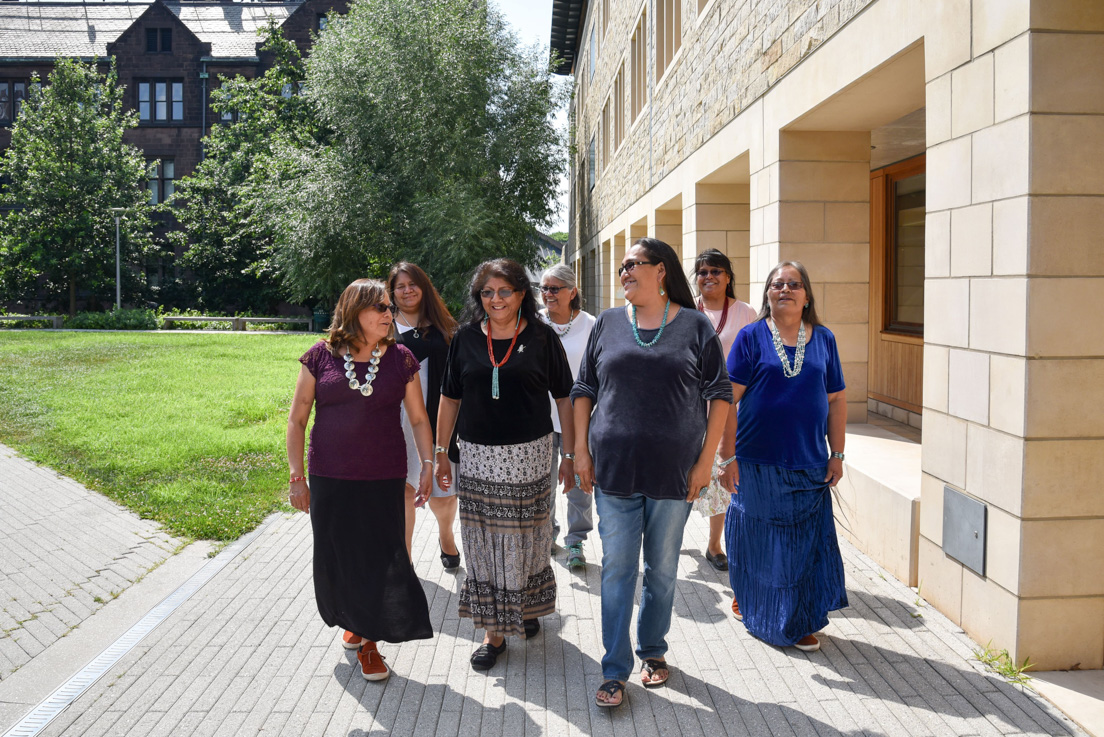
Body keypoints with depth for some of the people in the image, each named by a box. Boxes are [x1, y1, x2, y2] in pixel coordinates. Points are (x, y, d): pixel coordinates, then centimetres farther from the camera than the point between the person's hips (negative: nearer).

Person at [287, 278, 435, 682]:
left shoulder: (400, 359, 0)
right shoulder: (321, 357, -2)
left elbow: (418, 418, 6)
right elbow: (297, 419, 1)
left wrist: (428, 465, -3)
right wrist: (296, 476, -2)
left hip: (384, 480, 0)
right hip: (330, 479, 0)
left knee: (382, 559, 0)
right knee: (336, 558, 11)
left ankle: (369, 641, 20)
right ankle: (352, 620, 40)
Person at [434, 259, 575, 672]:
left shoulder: (541, 338, -3)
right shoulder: (466, 339, 3)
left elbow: (564, 399, 1)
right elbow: (450, 398, 9)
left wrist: (570, 454, 0)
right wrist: (441, 452, 7)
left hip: (529, 455, -1)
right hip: (477, 456, 2)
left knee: (525, 539, 9)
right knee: (484, 542, 5)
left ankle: (526, 607, 35)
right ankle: (494, 630, 17)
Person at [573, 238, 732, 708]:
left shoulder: (695, 326, 0)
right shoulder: (608, 324, 6)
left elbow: (719, 395, 1)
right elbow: (584, 390, 10)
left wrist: (706, 459, -5)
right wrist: (581, 451, 3)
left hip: (673, 471, -1)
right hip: (613, 469, 1)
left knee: (662, 569, 12)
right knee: (616, 569, 4)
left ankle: (653, 651, 32)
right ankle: (615, 672, 13)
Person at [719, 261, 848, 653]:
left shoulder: (824, 340, 7)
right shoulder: (751, 337, -2)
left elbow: (836, 400, 10)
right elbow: (728, 399, -6)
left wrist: (837, 455, 5)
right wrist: (728, 456, -10)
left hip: (809, 465, 3)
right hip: (757, 462, -2)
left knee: (807, 542, 5)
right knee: (756, 537, 8)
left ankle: (798, 624, 20)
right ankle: (745, 598, 33)